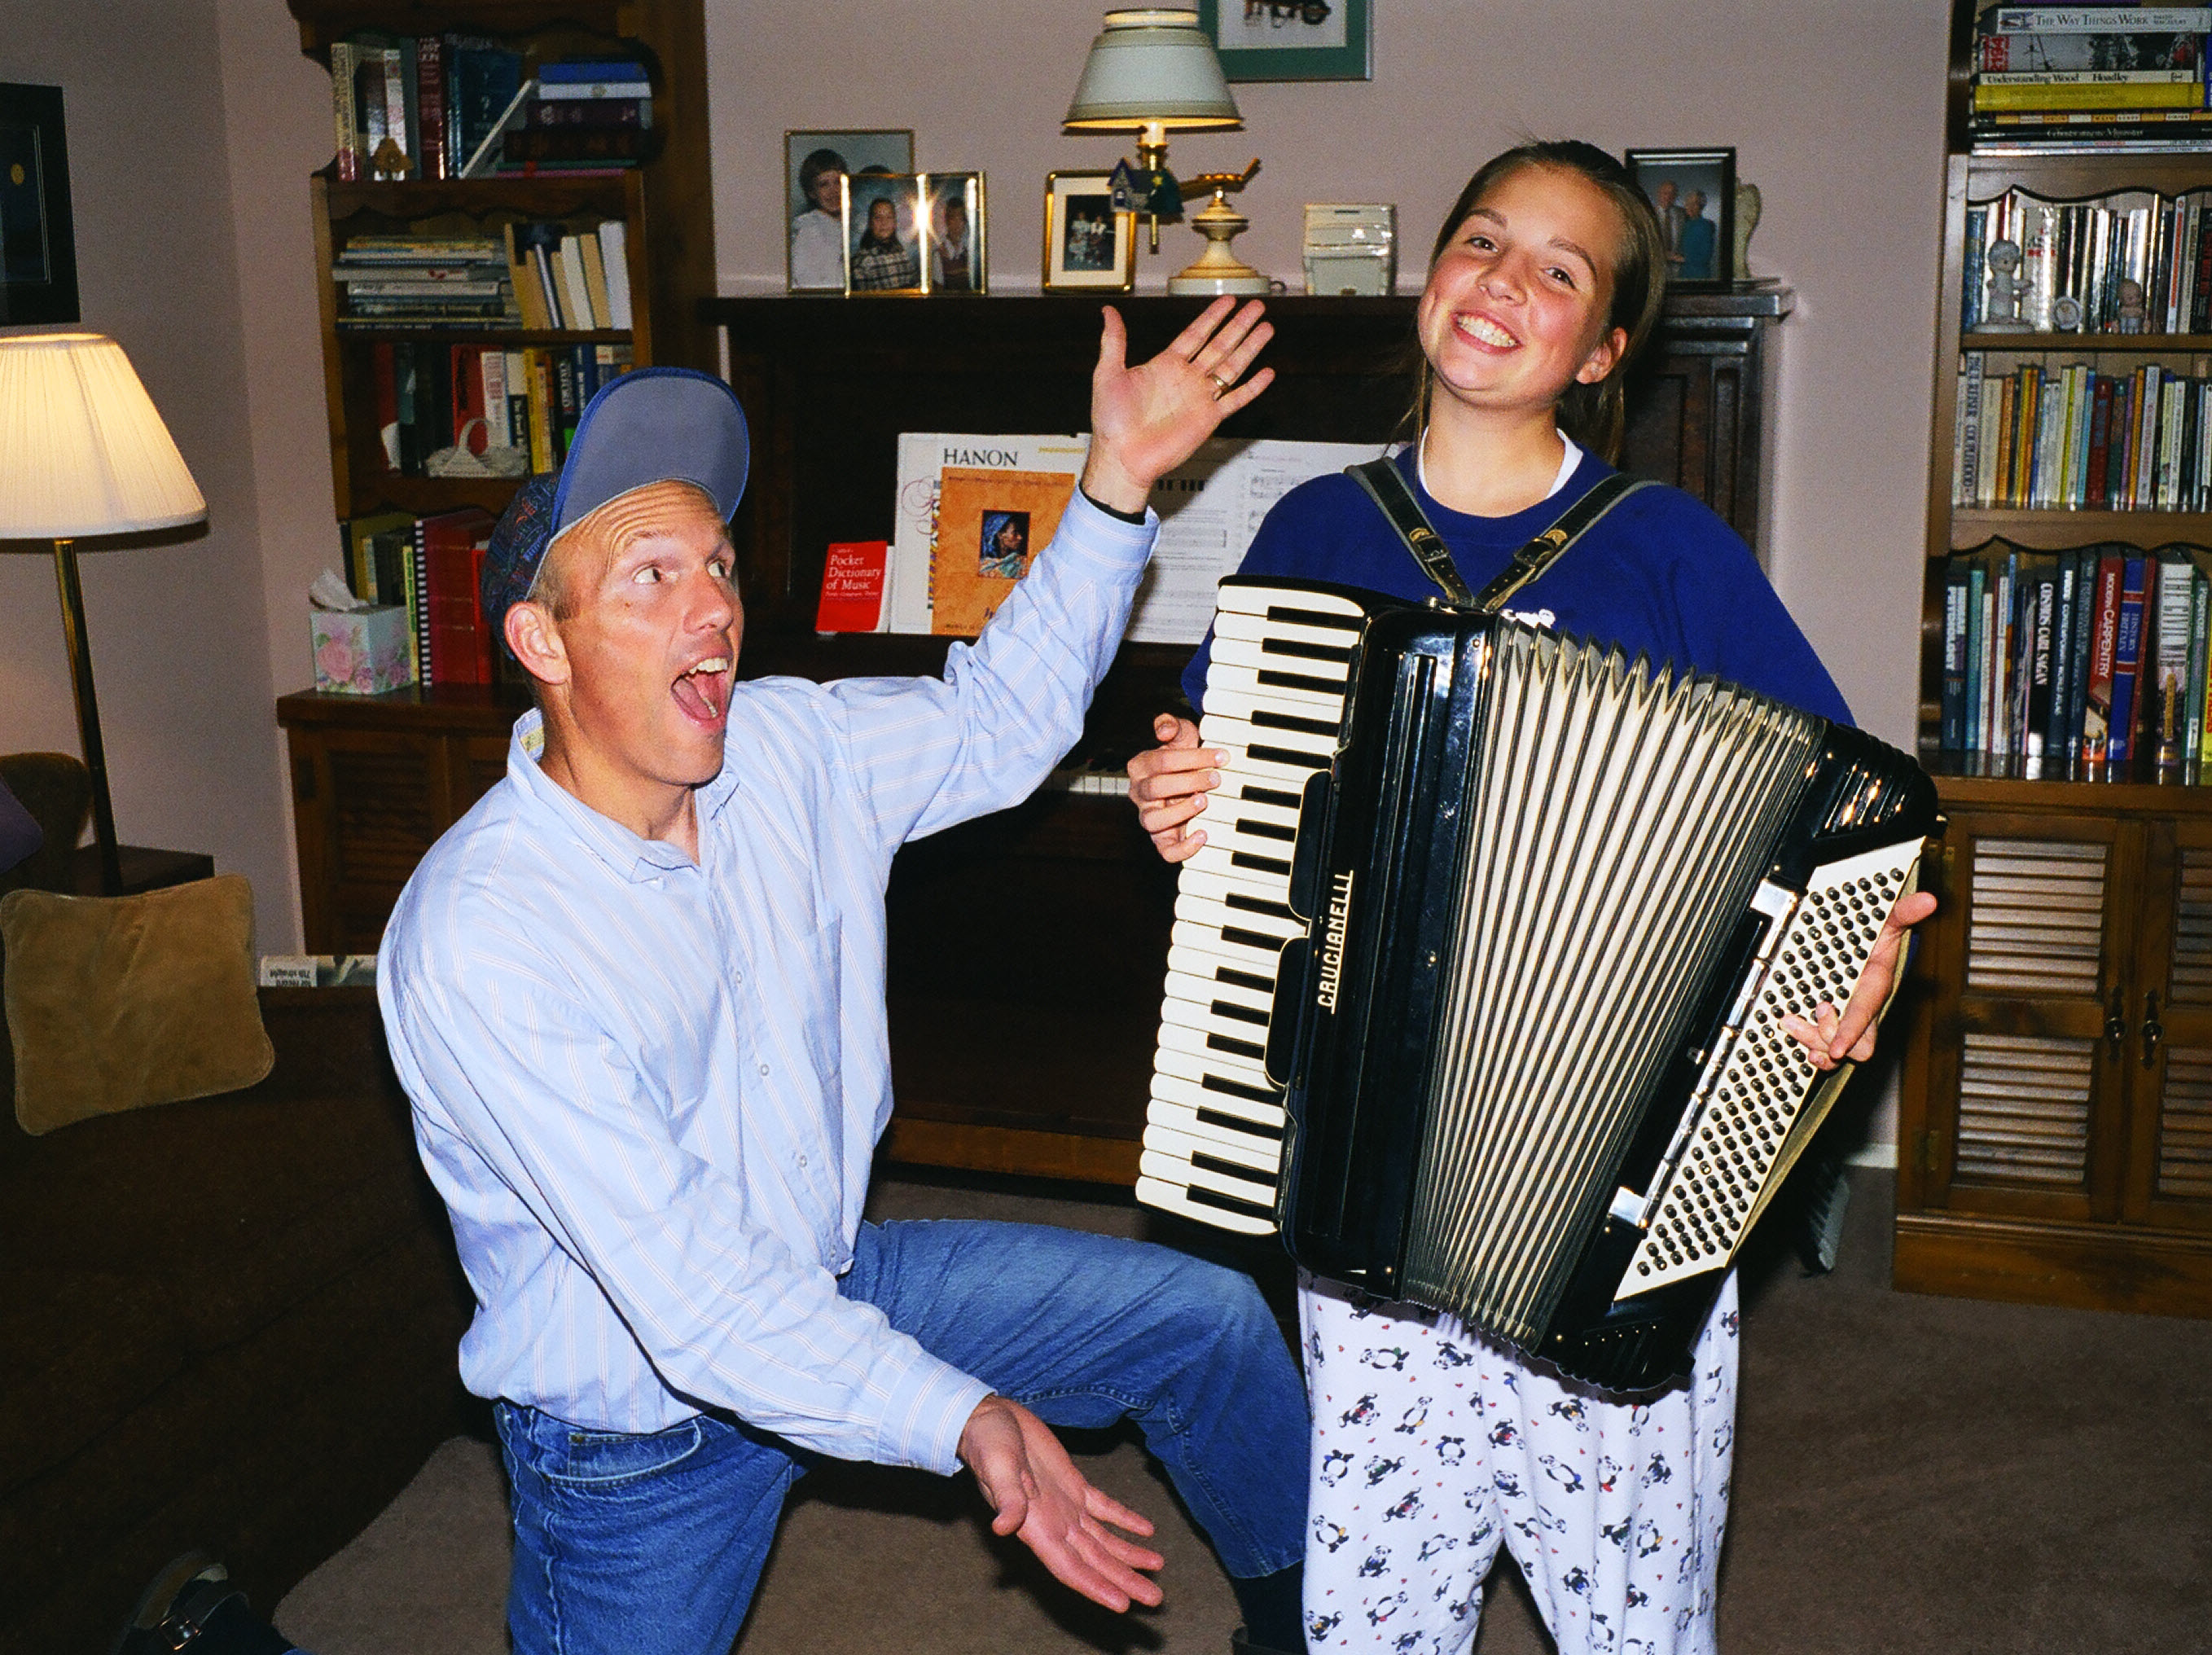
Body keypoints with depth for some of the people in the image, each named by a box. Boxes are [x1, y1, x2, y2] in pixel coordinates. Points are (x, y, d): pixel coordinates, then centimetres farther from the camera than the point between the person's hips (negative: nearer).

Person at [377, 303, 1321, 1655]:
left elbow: (1001, 719, 8)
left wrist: (1116, 483, -3)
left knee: (1212, 1319, 7)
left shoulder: (786, 749, -8)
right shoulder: (475, 943, -29)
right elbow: (685, 1285, -34)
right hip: (642, 1430, -6)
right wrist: (966, 1419, -42)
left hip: (833, 1279, 7)